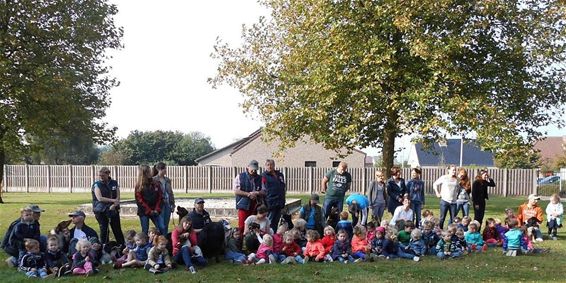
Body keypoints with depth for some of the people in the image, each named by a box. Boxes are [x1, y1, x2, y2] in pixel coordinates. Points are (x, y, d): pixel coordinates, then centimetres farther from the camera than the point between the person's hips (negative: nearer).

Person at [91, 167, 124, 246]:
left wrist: (114, 205, -17)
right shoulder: (97, 184, -1)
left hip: (113, 210, 2)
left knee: (117, 230, 1)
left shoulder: (114, 183, 6)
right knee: (103, 230, 0)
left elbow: (118, 197, 3)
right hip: (101, 211, -2)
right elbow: (100, 198, -12)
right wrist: (113, 200, -13)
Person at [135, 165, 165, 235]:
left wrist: (157, 209, -7)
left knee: (162, 228, -5)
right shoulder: (139, 186, -3)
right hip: (144, 212, -3)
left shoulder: (155, 184, 5)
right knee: (145, 231, 3)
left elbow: (160, 197, 5)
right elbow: (139, 200, -8)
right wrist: (149, 211, -12)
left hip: (155, 211, 3)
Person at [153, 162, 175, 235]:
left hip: (168, 204, 6)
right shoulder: (154, 180, -7)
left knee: (166, 225, 10)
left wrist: (173, 204, 12)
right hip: (160, 204, -6)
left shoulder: (167, 180, 12)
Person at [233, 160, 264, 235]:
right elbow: (236, 191, -5)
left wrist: (257, 193, -12)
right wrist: (248, 194, -12)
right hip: (244, 206, -3)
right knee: (242, 227, -5)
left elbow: (264, 192, 9)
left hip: (256, 206, 3)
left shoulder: (259, 178, 13)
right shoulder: (240, 176, 4)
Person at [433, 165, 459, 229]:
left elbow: (458, 188, 25)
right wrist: (437, 193, 0)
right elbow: (435, 184, 4)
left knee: (453, 218, 2)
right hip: (445, 200, -4)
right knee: (442, 218, -1)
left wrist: (456, 194, 10)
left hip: (453, 202, 4)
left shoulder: (456, 179, 8)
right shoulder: (444, 178, -2)